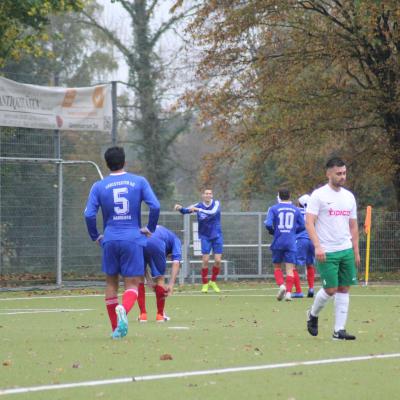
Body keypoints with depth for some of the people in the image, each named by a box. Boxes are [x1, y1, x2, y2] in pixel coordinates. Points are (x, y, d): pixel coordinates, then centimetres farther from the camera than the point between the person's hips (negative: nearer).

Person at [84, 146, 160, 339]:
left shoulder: (99, 187, 2)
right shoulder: (139, 182, 1)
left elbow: (89, 214, -4)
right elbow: (155, 206, -7)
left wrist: (95, 236, 10)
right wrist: (150, 229, 7)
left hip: (110, 240, 1)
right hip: (133, 239, -1)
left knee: (111, 283, 14)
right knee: (132, 284, 0)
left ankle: (116, 329, 14)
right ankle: (124, 309, -33)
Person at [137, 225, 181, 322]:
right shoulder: (175, 239, 31)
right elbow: (176, 262, 14)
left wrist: (149, 280, 36)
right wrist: (171, 284, 8)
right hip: (156, 244, -4)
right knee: (159, 279, 16)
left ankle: (143, 314, 20)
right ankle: (160, 315, 23)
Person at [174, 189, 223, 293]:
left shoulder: (216, 204, -7)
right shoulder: (198, 205, -4)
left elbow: (213, 212, -28)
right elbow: (186, 210, -12)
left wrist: (198, 209, -38)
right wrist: (180, 208, -36)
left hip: (217, 236, 0)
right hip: (205, 236, 0)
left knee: (218, 261, -3)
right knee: (205, 260, -8)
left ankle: (213, 282, 17)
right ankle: (205, 284, 4)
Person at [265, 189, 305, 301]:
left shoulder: (274, 209, -1)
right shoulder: (295, 210, 6)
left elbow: (268, 224, -12)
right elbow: (302, 226, 10)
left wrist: (272, 232, 8)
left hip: (278, 242, -1)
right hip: (291, 242, 1)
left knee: (277, 267, 13)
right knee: (290, 269, 1)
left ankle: (281, 285, -9)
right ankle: (288, 292, -9)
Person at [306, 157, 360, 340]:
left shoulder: (349, 196, 12)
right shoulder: (319, 195, -6)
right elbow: (309, 222, -11)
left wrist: (356, 251, 13)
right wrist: (318, 246, -21)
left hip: (346, 250, 6)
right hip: (327, 252, -6)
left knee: (344, 289, 1)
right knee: (330, 289, -7)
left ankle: (339, 330, 5)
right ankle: (313, 315, 21)